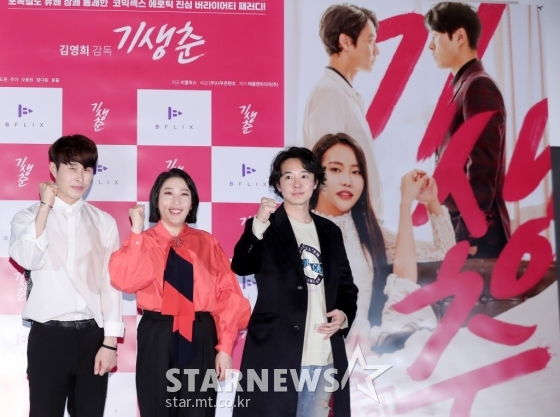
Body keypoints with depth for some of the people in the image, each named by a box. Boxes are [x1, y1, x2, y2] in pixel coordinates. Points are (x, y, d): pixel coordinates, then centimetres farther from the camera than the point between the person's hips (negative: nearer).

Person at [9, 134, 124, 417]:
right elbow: (26, 258, -17)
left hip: (92, 335, 2)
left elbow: (111, 283, 3)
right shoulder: (29, 217, 4)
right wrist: (45, 206, -11)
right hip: (48, 335, -2)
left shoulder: (104, 222, 7)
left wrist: (110, 341, -3)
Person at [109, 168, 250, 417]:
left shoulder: (207, 243, 6)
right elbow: (125, 280, -17)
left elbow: (228, 294, 1)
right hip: (157, 339, -1)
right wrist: (137, 231, -14)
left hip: (201, 339, 1)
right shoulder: (142, 242, 3)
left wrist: (225, 346, -6)